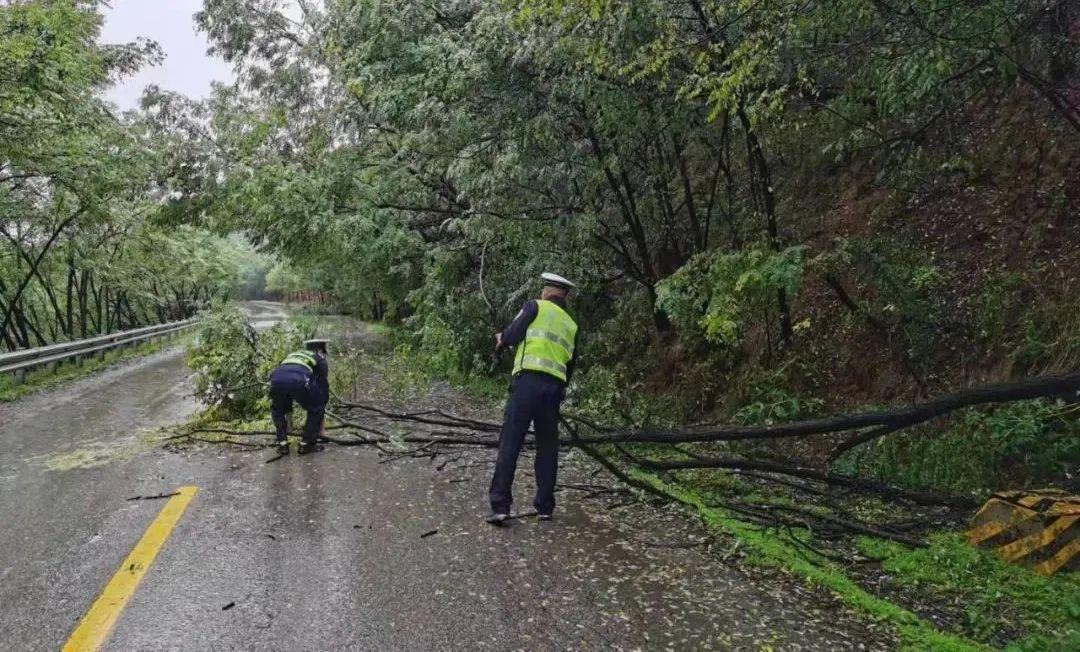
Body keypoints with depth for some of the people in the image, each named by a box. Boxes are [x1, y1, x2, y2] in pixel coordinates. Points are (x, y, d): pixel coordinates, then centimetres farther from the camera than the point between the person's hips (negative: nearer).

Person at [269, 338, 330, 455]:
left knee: (277, 410, 34)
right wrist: (321, 424, 38)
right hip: (299, 381, -4)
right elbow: (324, 389, 30)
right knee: (316, 408, 22)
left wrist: (288, 418, 55)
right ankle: (307, 444, 19)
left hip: (276, 380, 4)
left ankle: (282, 443, 25)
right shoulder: (320, 360, 32)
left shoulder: (292, 356, 45)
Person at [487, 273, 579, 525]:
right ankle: (545, 507, 16)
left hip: (528, 380, -4)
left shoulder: (536, 306, 6)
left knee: (510, 443, -3)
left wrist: (502, 339, 17)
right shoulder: (571, 325, 21)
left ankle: (500, 506, -7)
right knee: (547, 447, 13)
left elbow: (513, 334, -3)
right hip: (555, 388, 5)